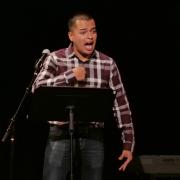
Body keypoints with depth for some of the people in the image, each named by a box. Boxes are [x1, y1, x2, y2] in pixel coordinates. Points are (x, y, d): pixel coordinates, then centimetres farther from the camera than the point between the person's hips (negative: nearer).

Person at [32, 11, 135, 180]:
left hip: (94, 138, 2)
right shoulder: (55, 59, -1)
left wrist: (128, 144, -1)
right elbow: (37, 89, -14)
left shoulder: (108, 64, 2)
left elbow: (121, 104, 3)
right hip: (61, 135, -2)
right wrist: (70, 76, -17)